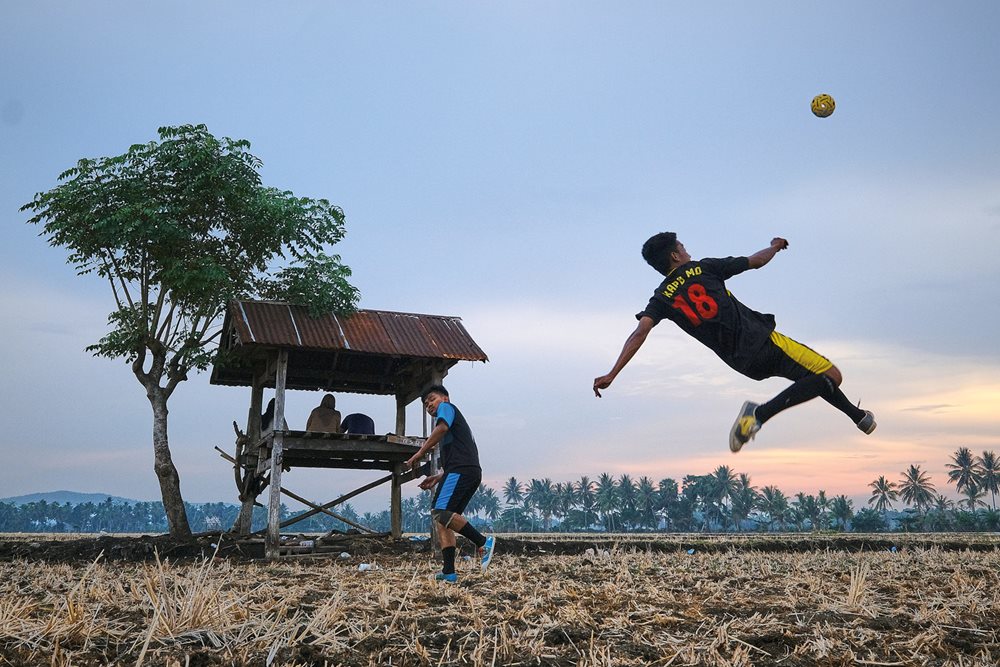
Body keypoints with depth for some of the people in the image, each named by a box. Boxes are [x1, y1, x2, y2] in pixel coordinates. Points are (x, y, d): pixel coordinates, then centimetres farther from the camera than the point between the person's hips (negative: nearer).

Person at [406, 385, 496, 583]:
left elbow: (442, 428, -12)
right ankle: (448, 572, -2)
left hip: (460, 469, -10)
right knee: (442, 519, 6)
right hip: (472, 472, 10)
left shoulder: (446, 407, 10)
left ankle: (483, 542, -21)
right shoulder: (457, 424, 36)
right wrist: (438, 477, 24)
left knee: (440, 512, -21)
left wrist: (420, 453, -9)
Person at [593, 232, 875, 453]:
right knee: (831, 376, -6)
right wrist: (776, 246, 31)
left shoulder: (661, 298, 6)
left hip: (743, 362, 6)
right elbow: (756, 261, 9)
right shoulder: (702, 267, 0)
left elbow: (640, 333, -10)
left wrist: (612, 374, -13)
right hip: (762, 341, -6)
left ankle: (857, 415, 34)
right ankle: (761, 413, -18)